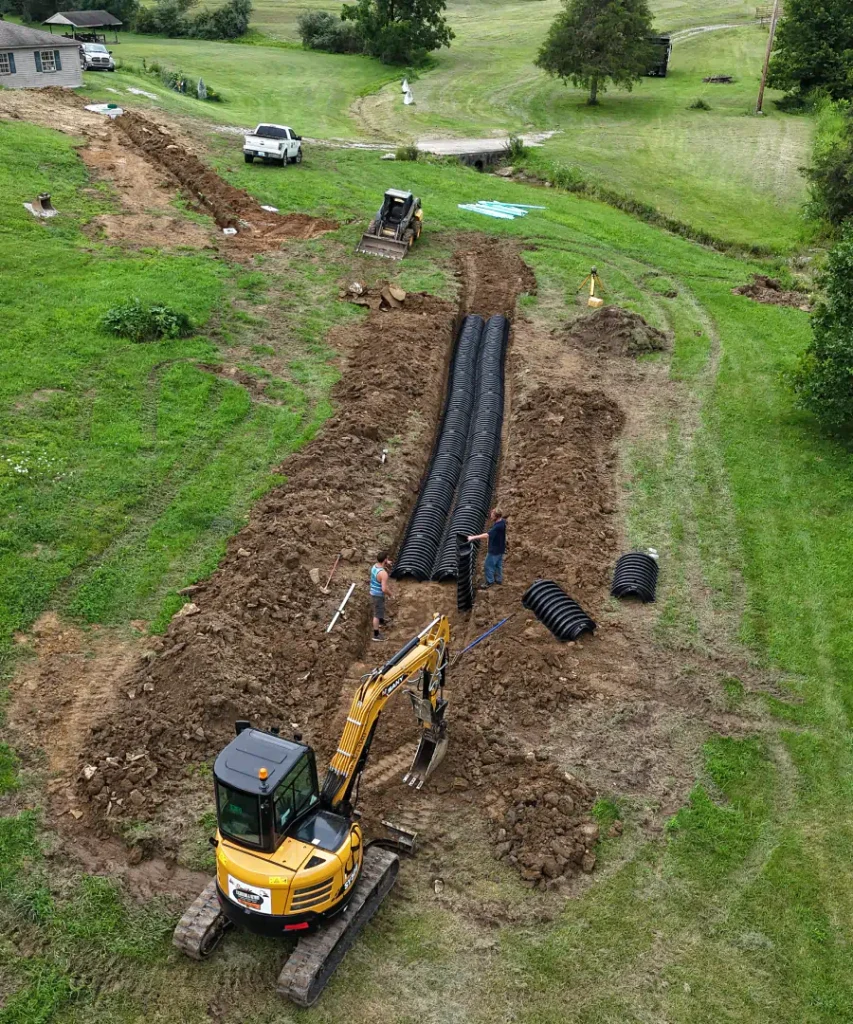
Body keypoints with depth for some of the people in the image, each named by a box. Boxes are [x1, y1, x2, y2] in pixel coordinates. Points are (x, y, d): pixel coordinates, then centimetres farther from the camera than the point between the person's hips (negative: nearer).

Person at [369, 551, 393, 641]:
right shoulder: (383, 573, -33)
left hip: (373, 592, 9)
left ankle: (381, 622, 58)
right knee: (377, 614, 4)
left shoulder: (374, 566, -6)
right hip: (378, 595, -9)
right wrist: (390, 593, -12)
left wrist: (387, 565, 0)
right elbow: (384, 589, -34)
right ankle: (376, 635, 15)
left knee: (381, 609, 33)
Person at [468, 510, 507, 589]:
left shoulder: (498, 527, -36)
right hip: (500, 548, 9)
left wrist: (473, 537, -39)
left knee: (488, 565, 6)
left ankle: (489, 582, 21)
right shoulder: (502, 521, -5)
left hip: (495, 550, -9)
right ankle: (499, 579, 40)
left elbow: (487, 535, -41)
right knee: (498, 564, 24)